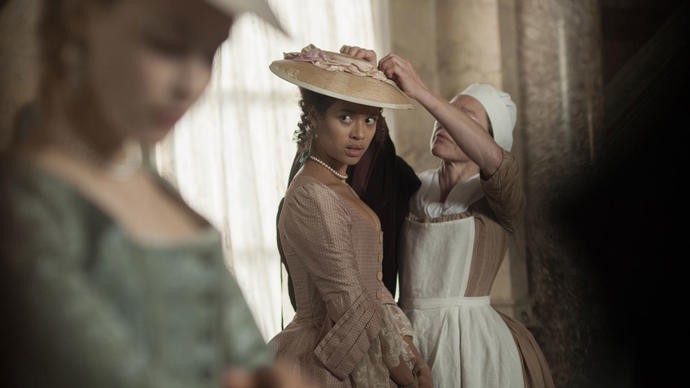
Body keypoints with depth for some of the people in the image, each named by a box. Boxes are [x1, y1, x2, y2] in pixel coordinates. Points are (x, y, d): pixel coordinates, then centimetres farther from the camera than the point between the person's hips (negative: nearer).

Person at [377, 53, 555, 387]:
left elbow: (493, 158, -27)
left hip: (472, 343, -4)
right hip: (409, 338, 4)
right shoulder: (412, 188, 8)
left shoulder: (496, 199, -5)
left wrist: (421, 93, -32)